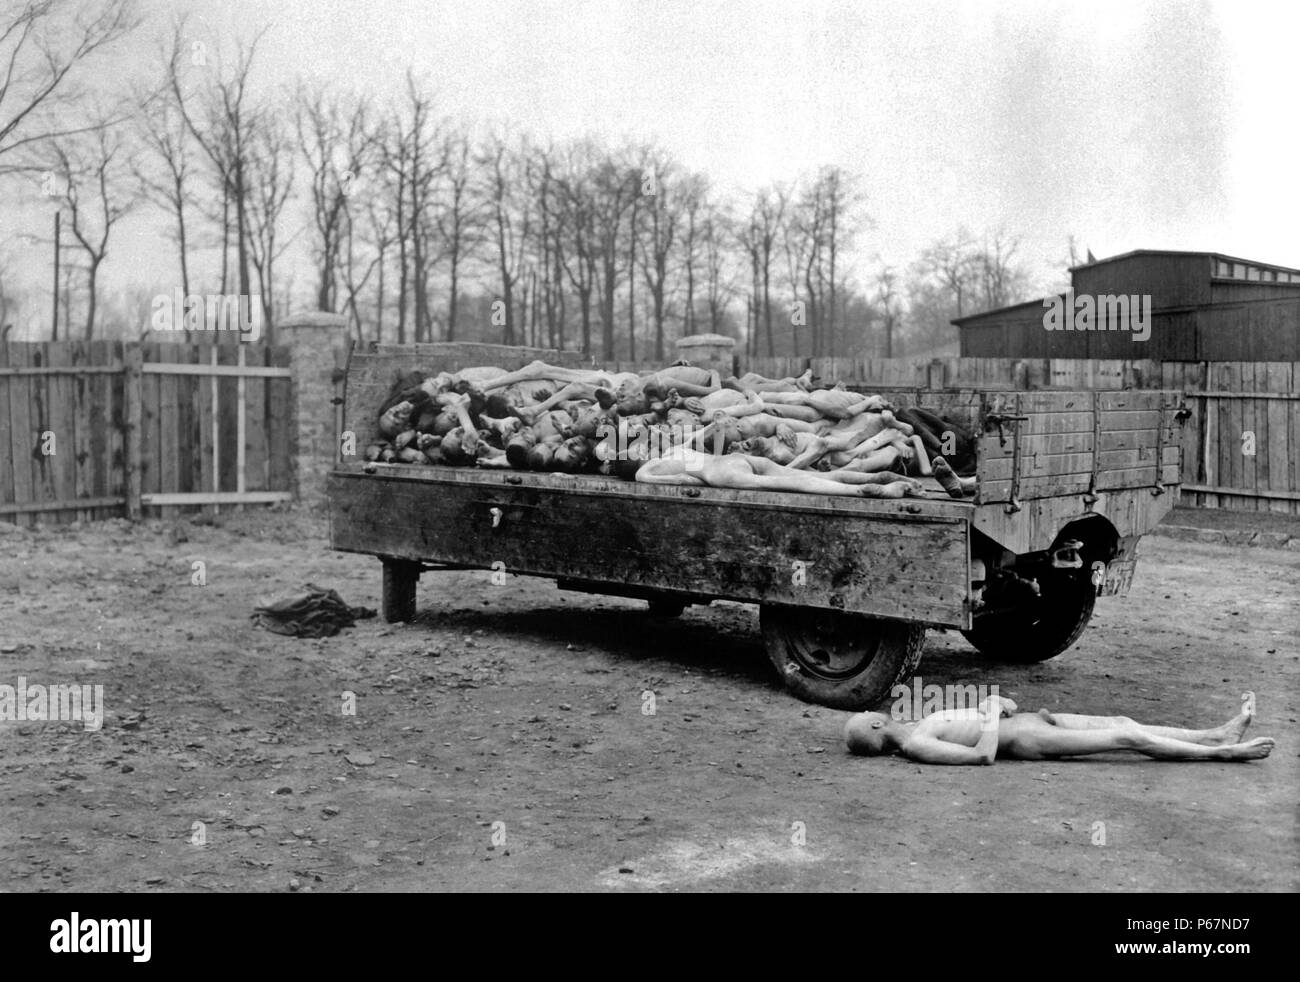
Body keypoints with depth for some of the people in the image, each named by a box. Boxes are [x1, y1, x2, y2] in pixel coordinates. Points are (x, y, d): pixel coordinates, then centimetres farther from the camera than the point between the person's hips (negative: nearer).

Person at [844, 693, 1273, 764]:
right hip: (1024, 739, -9)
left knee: (1123, 723, 7)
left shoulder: (912, 727, 9)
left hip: (1027, 721, 9)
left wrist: (998, 703, 4)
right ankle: (1222, 752, 5)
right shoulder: (914, 746, -21)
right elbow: (983, 755, -27)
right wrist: (992, 716, -15)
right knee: (1128, 737, -7)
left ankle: (1219, 735, 14)